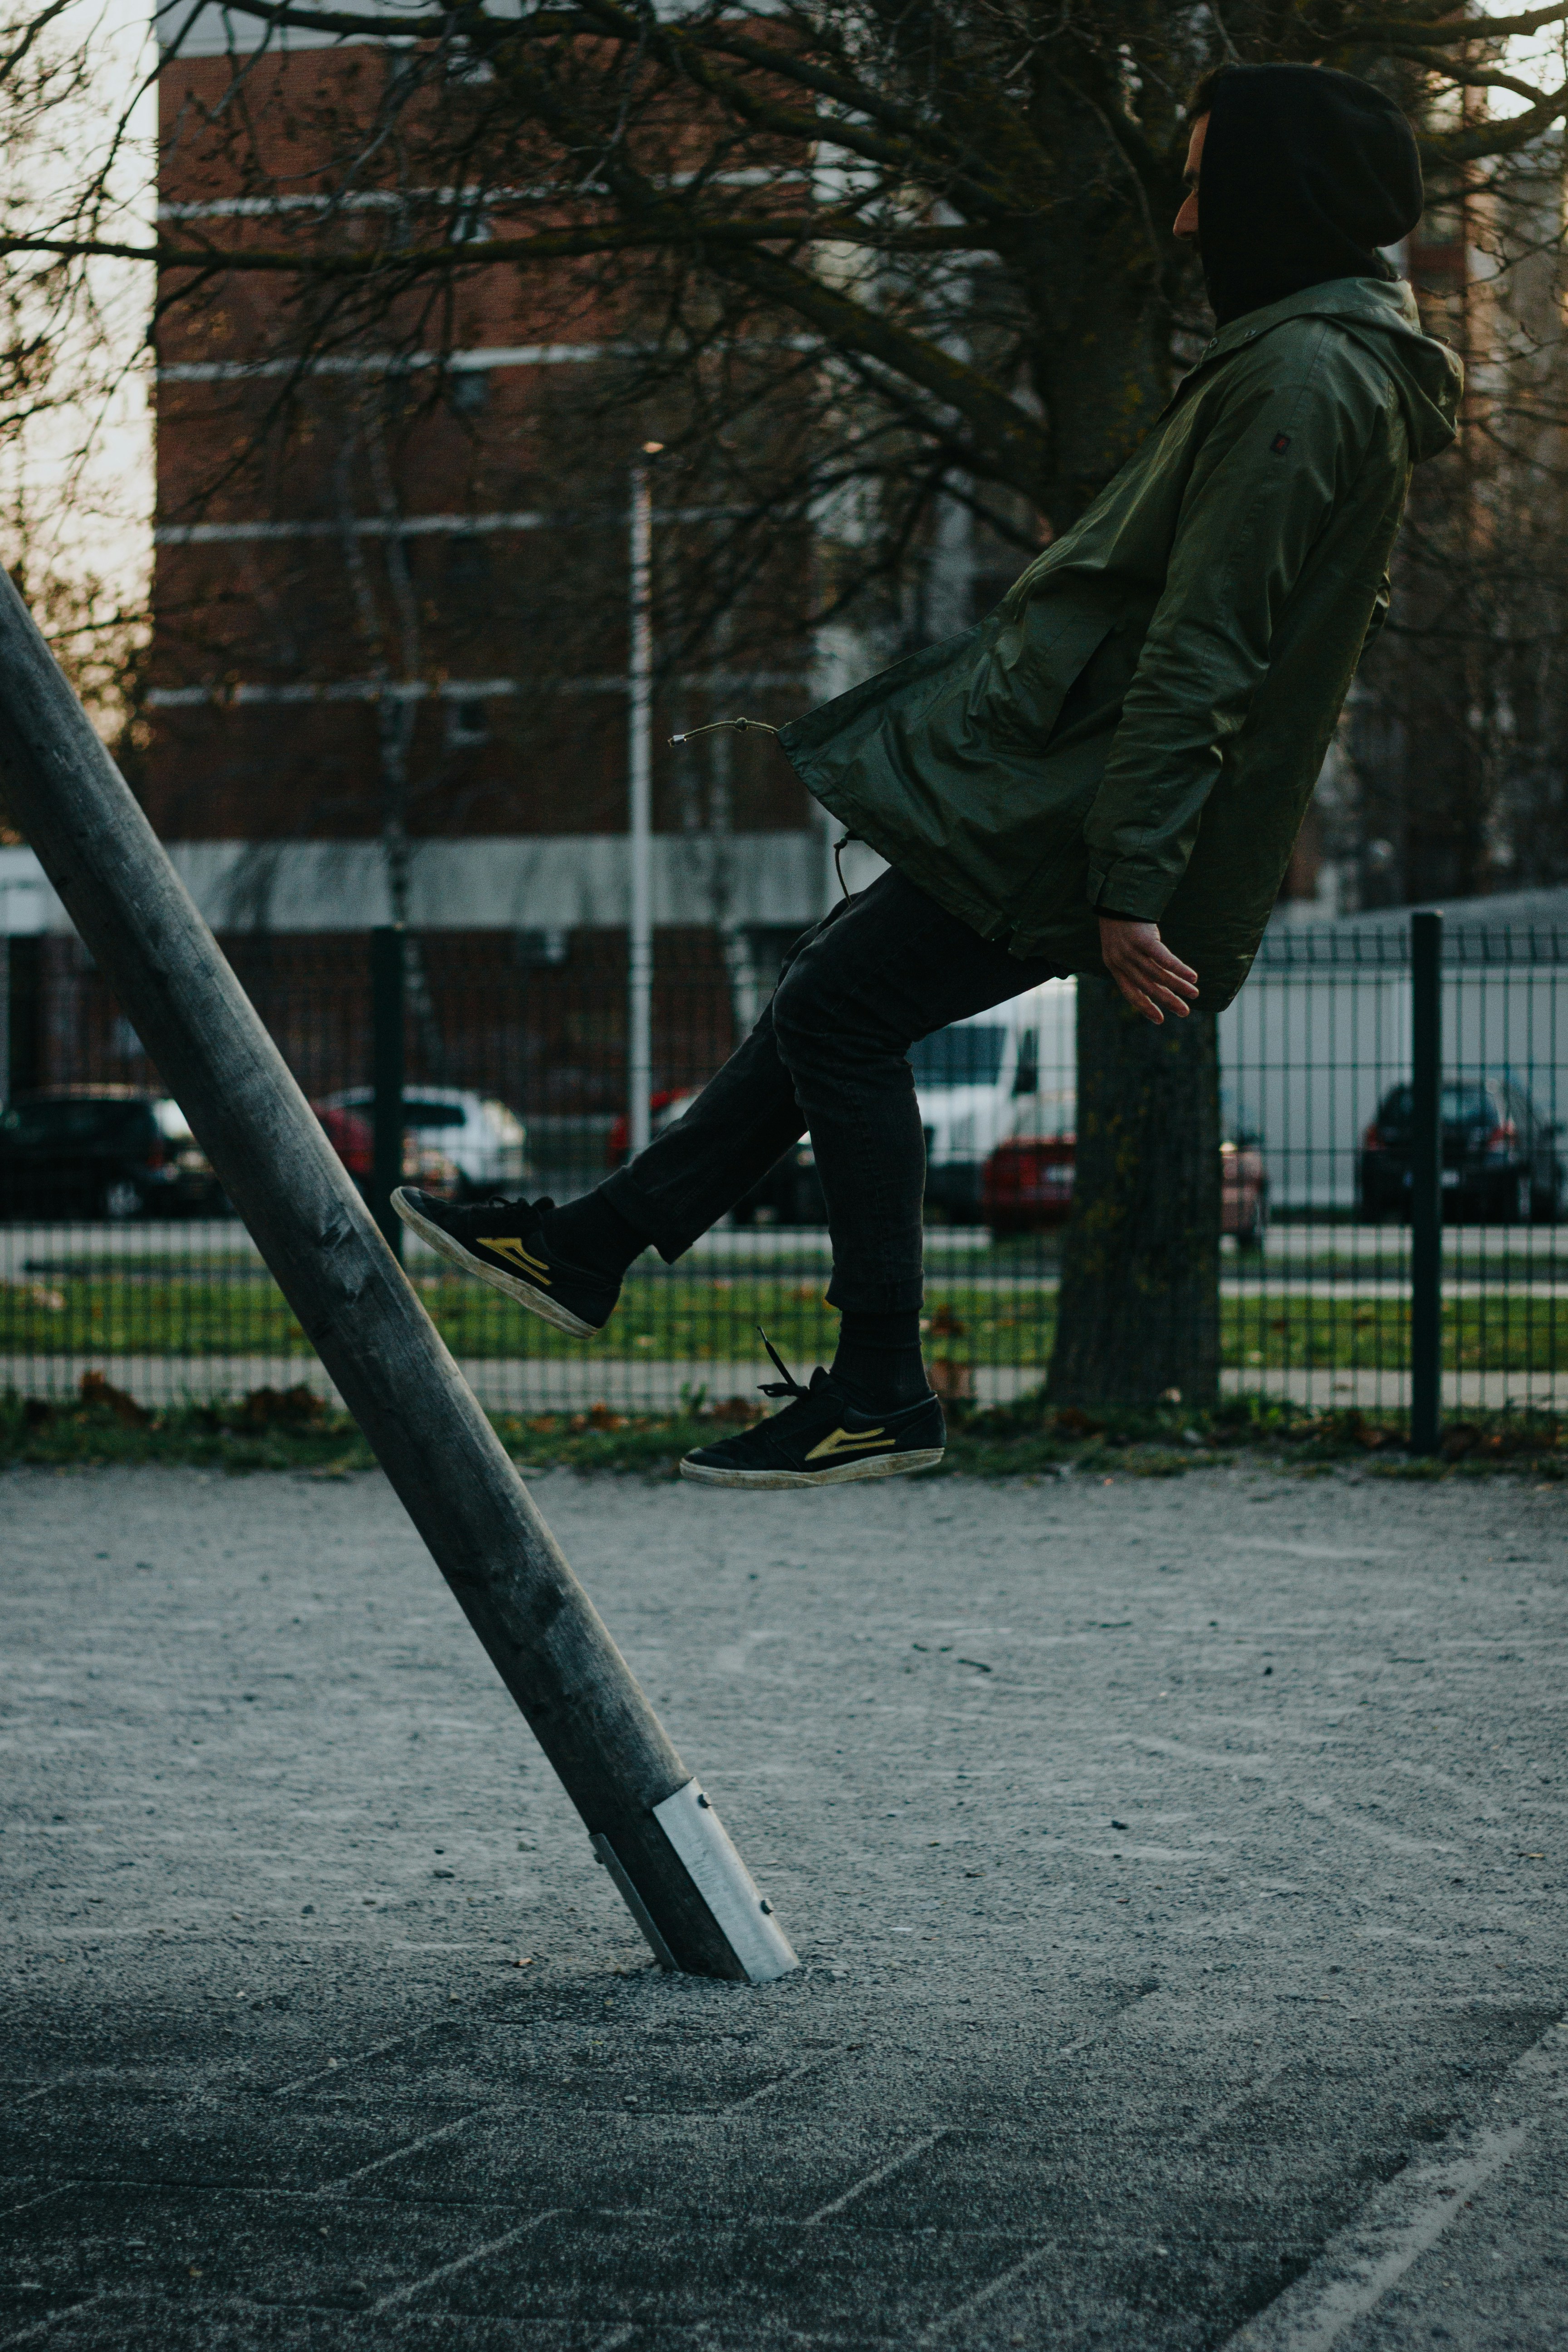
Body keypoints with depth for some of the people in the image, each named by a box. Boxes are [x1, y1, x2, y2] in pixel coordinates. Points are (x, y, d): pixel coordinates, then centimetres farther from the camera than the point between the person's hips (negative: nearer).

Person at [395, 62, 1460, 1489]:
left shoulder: (1297, 379, -19)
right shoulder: (1344, 366, 15)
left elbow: (1200, 657, -24)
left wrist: (1127, 887, -25)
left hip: (1077, 806, -10)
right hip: (1060, 780, 10)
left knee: (840, 1013, -3)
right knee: (835, 989, 16)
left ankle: (882, 1396, 1)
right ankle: (595, 1247, 23)